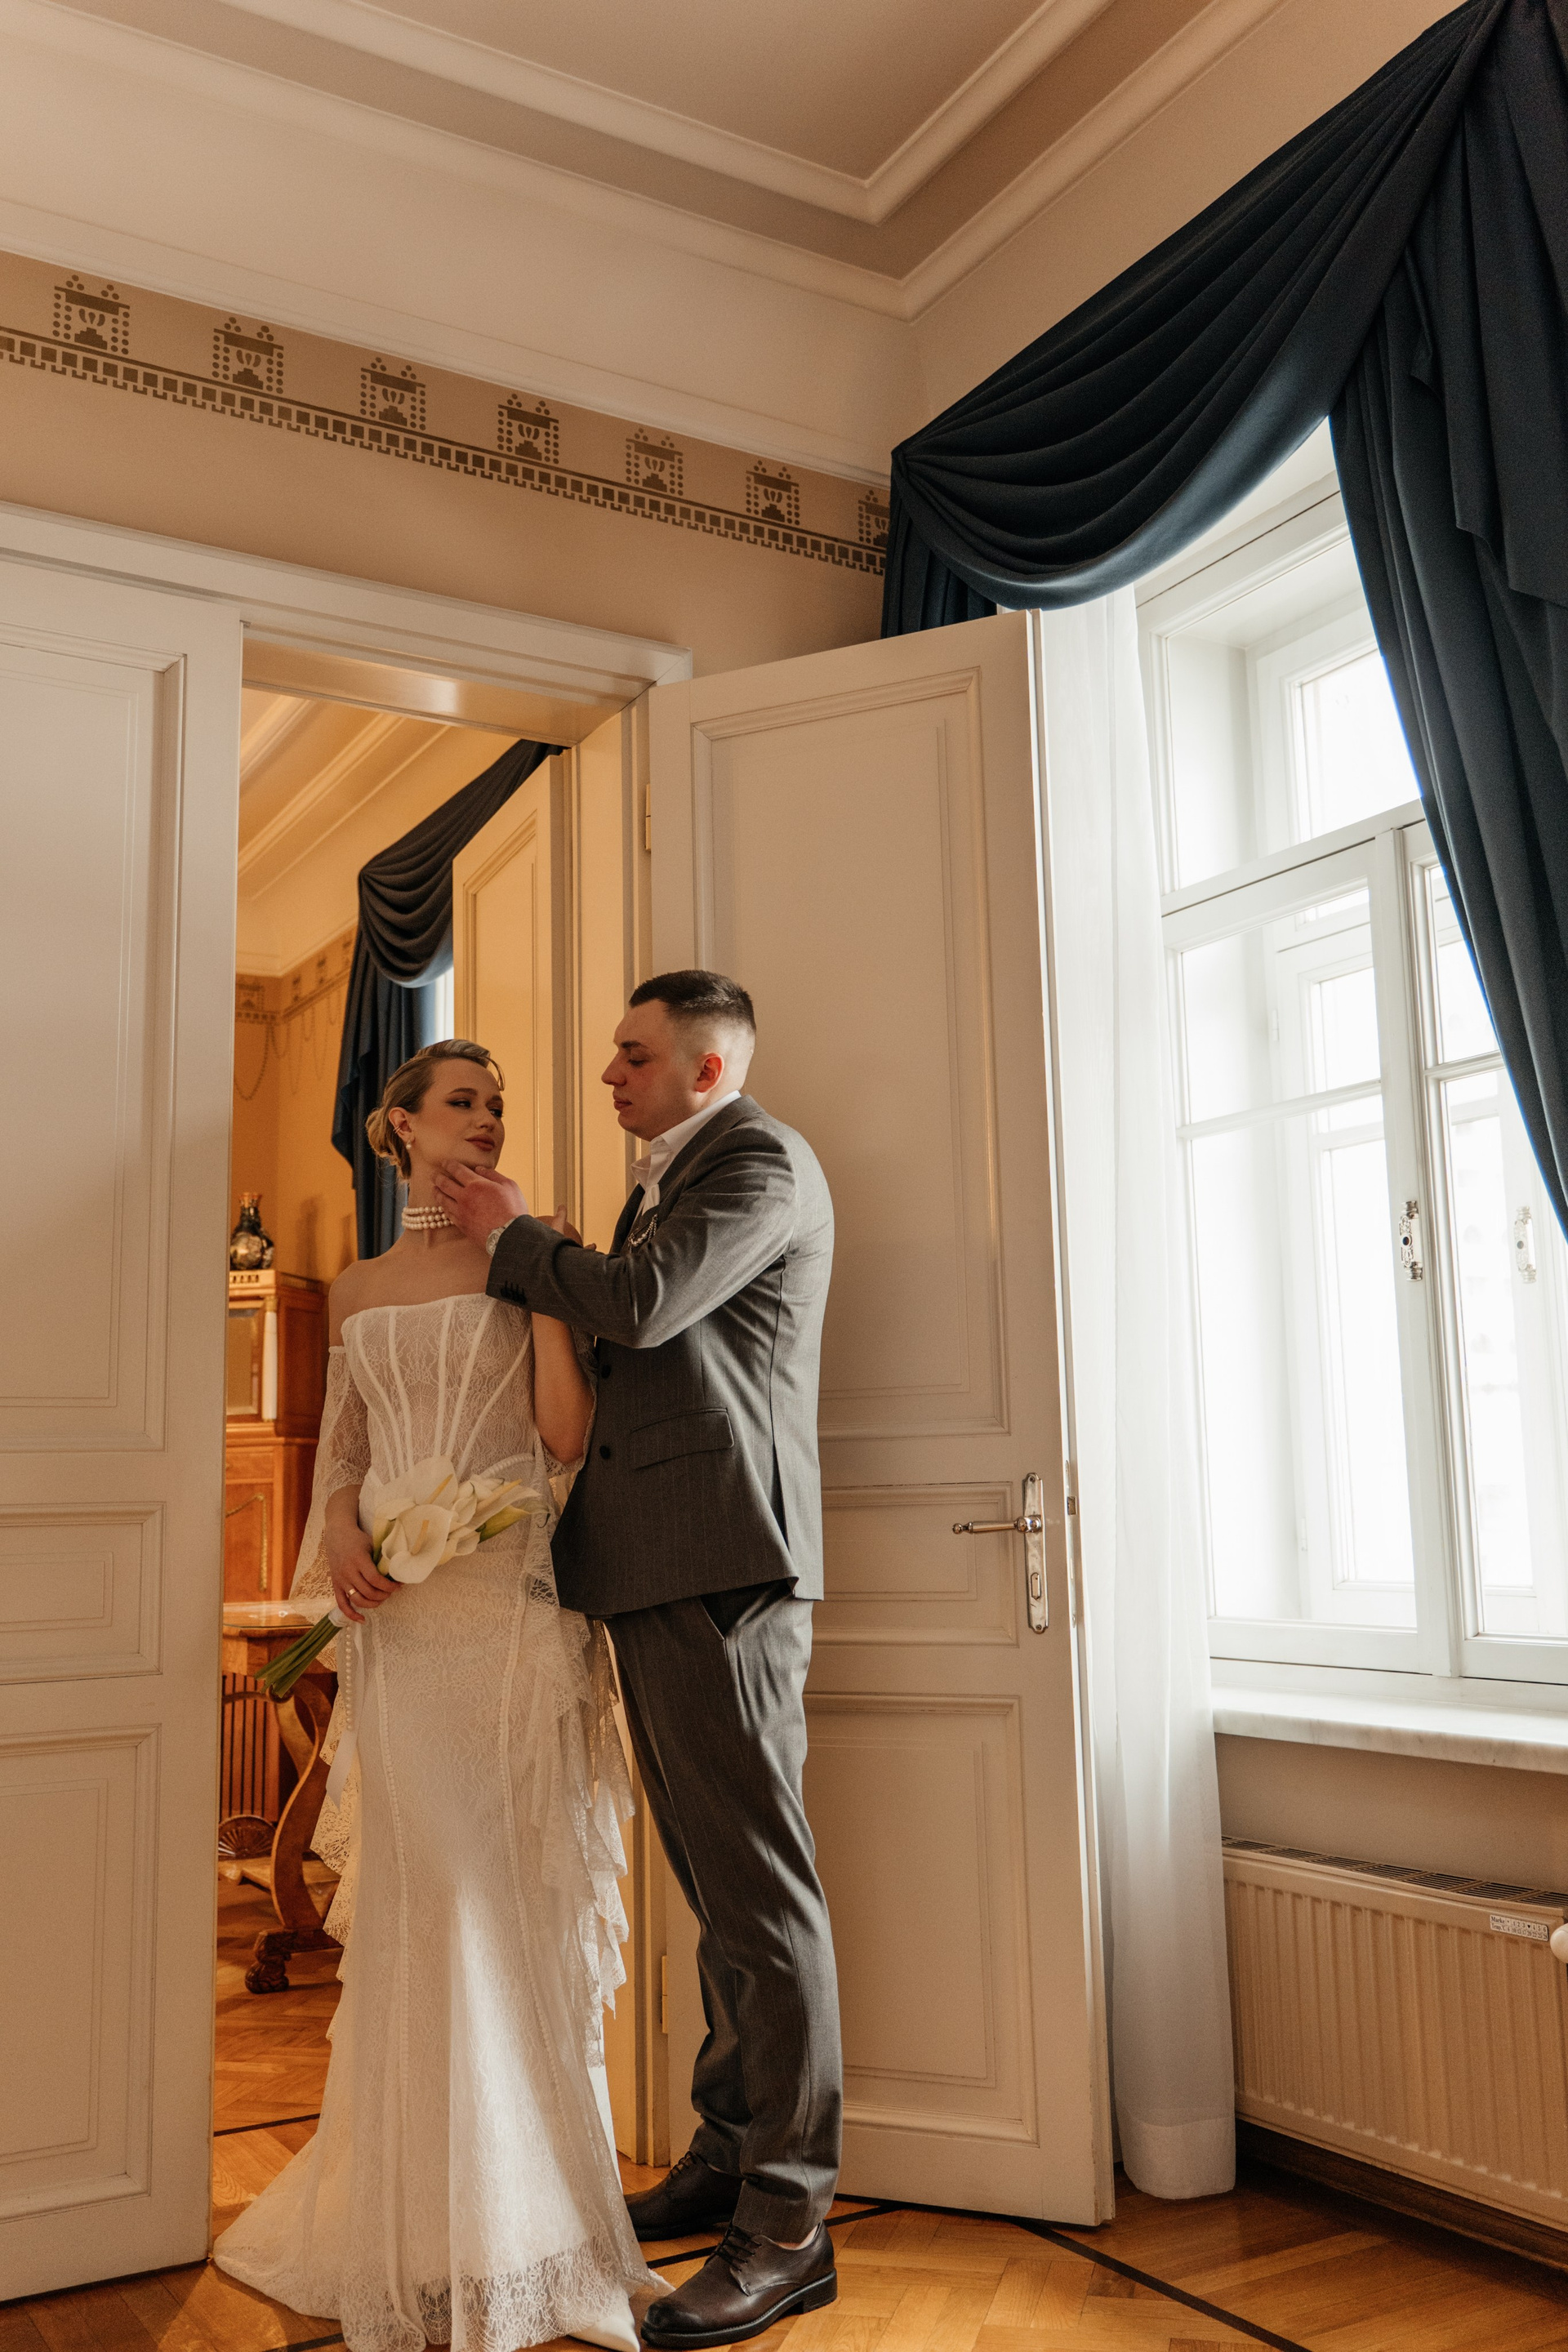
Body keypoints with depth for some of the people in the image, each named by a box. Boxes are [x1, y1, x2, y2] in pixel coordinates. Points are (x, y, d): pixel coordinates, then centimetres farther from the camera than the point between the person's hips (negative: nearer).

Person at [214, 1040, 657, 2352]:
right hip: (400, 1608, 2)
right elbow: (340, 1450, 17)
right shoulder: (358, 1292, 14)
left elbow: (567, 1435, -6)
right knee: (427, 1882, 1)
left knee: (520, 1885, 0)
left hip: (518, 1599, -1)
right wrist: (339, 1530, -4)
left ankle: (527, 2200, 16)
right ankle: (433, 2219, 15)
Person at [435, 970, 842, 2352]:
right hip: (656, 1568, 10)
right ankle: (730, 2159, 27)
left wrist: (513, 1239, -2)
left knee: (758, 1886, -6)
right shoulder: (664, 1186, 25)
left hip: (724, 1562, -10)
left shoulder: (762, 1160, -4)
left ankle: (789, 2225, 1)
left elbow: (642, 1303, -17)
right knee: (719, 1885, 16)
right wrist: (542, 1255, 11)